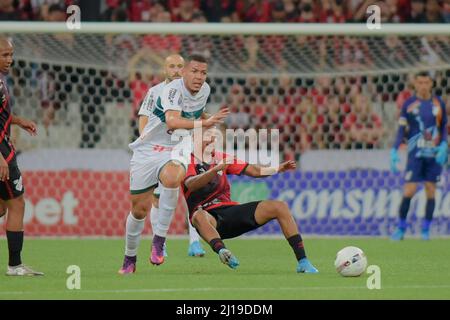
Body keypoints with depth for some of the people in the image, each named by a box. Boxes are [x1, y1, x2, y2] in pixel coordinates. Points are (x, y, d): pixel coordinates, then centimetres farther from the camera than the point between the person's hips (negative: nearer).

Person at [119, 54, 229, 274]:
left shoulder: (205, 90, -2)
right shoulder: (173, 90, -24)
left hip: (176, 148, 3)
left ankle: (159, 239, -24)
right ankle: (129, 258, 28)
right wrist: (202, 123, -55)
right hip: (148, 149, -3)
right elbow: (172, 120, -44)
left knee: (171, 178, -34)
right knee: (139, 208, 4)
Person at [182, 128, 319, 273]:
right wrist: (216, 169, -40)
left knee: (280, 207, -5)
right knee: (199, 216, -43)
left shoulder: (221, 158, 16)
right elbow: (191, 184, -27)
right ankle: (222, 251, -68)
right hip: (210, 218, -6)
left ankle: (302, 262, -9)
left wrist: (277, 169, -3)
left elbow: (254, 171, 15)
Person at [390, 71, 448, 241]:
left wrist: (443, 146, -4)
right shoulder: (409, 104, 2)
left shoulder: (439, 103, 7)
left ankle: (426, 230, 8)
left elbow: (444, 128, 12)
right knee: (409, 191, -9)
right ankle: (401, 228, 3)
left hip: (435, 154, 2)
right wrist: (394, 151, -6)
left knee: (431, 191, 0)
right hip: (415, 153, -2)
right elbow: (401, 129, 3)